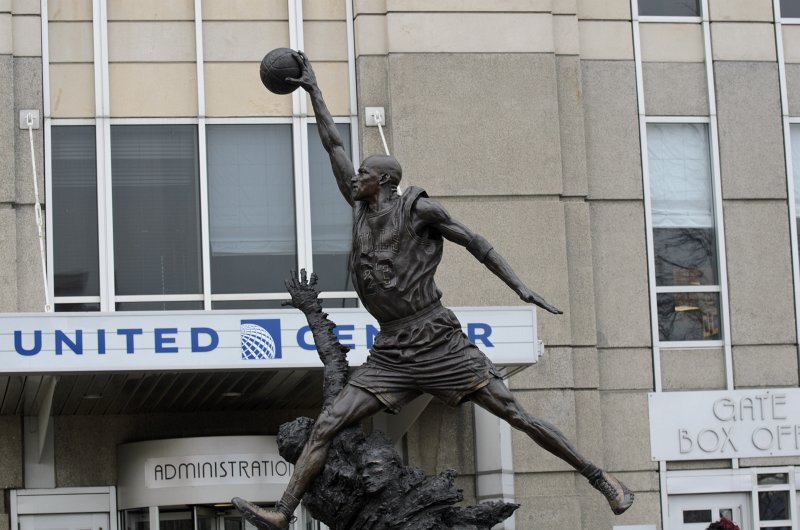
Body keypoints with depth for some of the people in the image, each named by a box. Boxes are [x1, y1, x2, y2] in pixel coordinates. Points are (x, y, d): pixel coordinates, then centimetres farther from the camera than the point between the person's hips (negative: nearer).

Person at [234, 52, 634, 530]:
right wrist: (313, 90, 19)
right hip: (391, 352, 6)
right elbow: (334, 145, 16)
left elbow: (476, 244, 0)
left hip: (439, 342, -6)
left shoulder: (418, 209, -4)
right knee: (327, 425, -5)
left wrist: (523, 289, -8)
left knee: (516, 414, -6)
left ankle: (600, 478, 2)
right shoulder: (362, 207, 12)